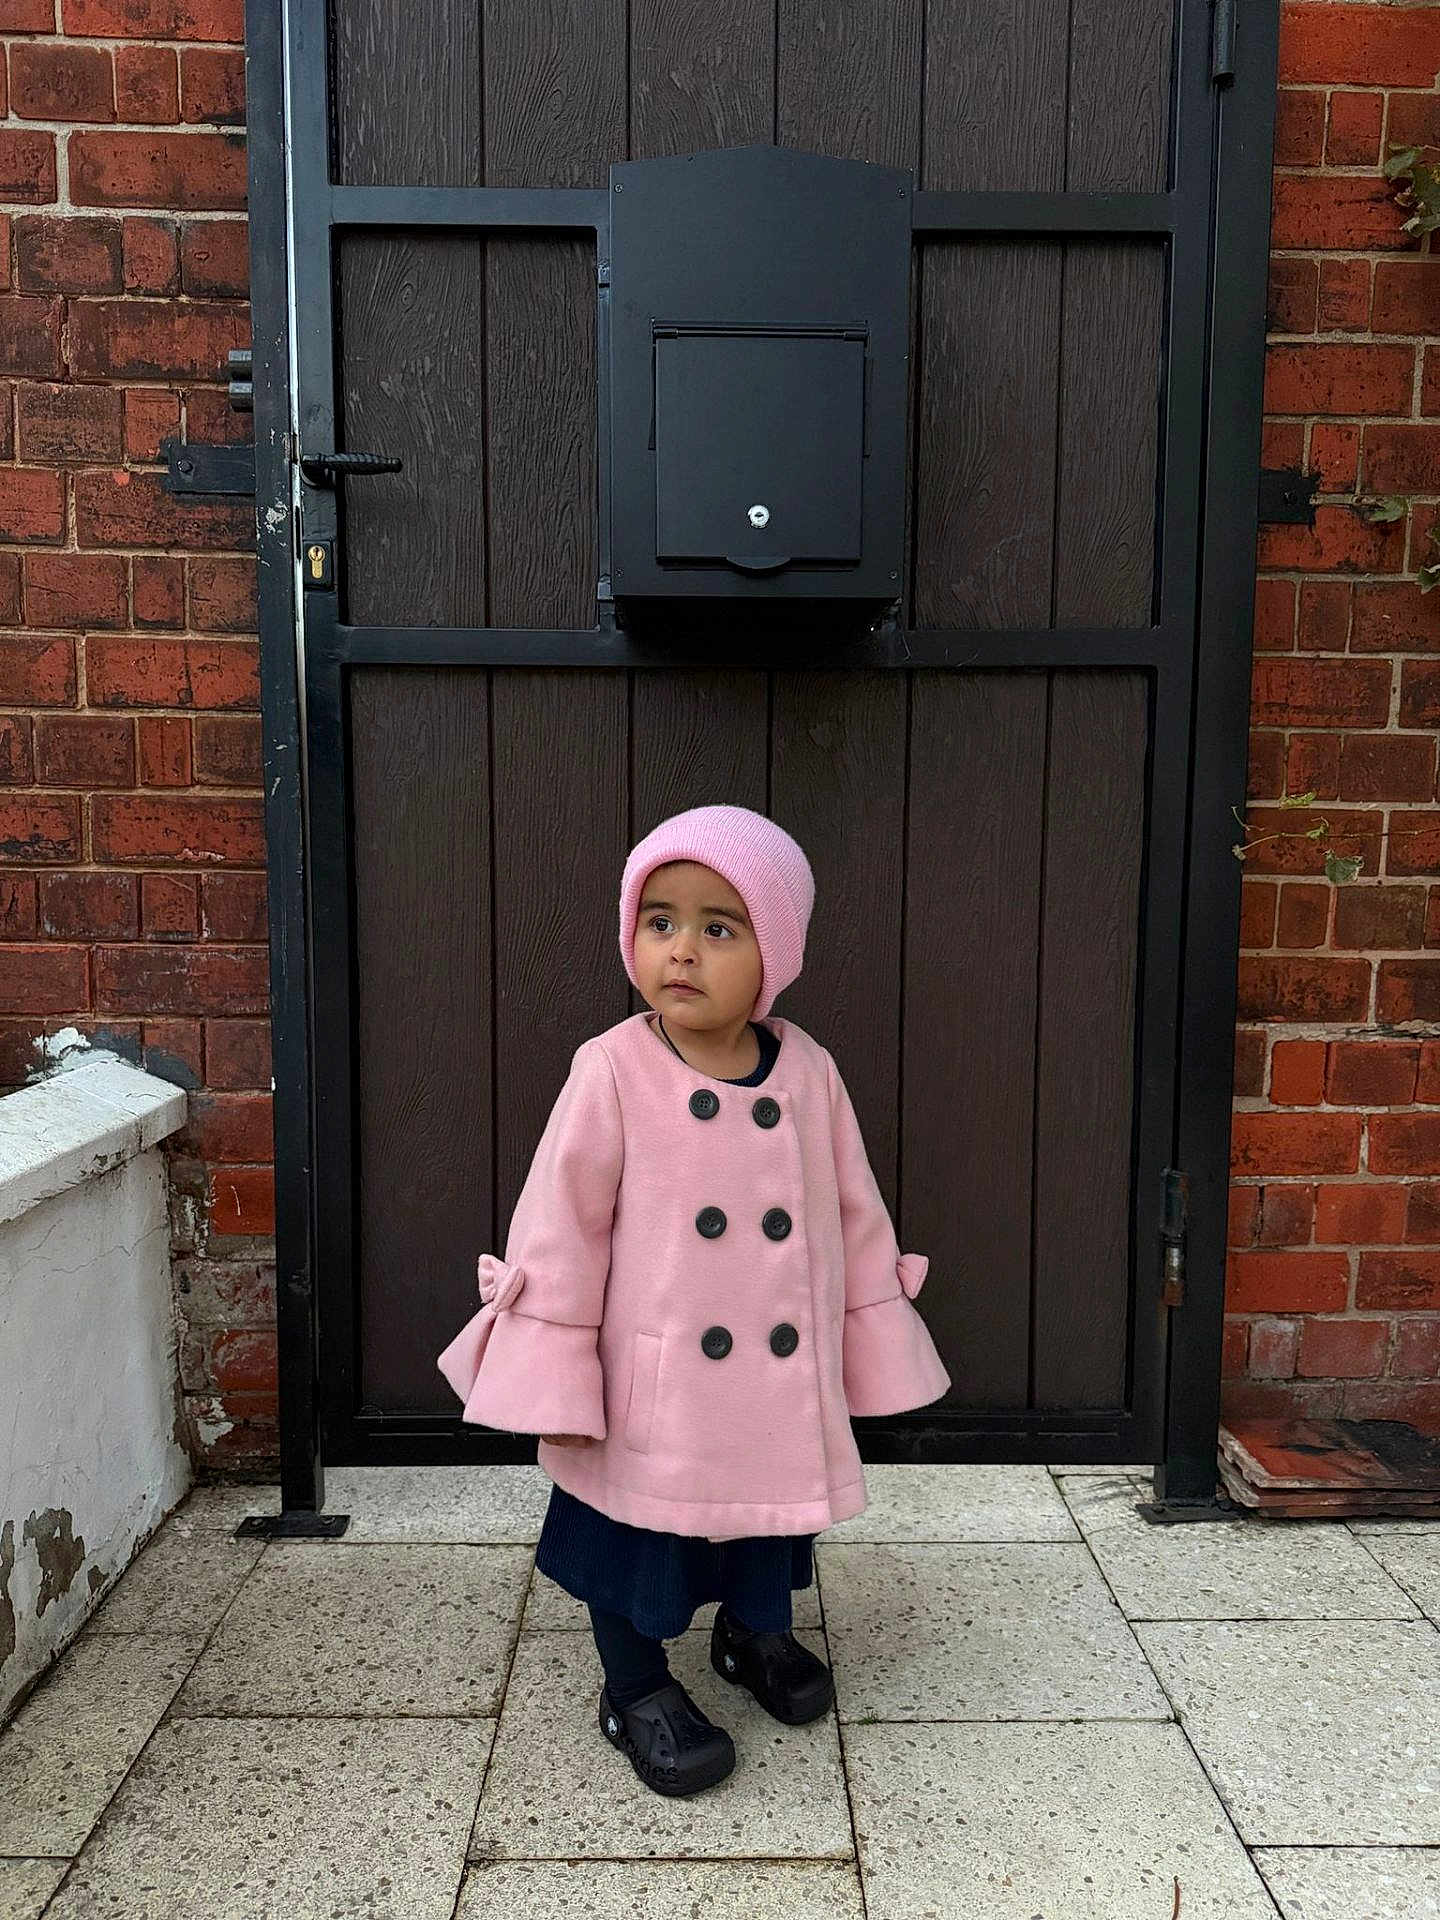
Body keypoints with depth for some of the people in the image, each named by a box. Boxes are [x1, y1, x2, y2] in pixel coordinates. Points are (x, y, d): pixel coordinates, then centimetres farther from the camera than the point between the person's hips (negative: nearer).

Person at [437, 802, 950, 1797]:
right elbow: (560, 1226, -12)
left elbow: (856, 1216, 3)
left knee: (774, 1500, 24)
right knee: (635, 1521, 13)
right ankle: (636, 1689, 40)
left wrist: (875, 1350, 7)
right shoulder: (612, 1072, -17)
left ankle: (757, 1632, 53)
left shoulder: (809, 1072, -7)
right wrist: (551, 1380, -10)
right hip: (651, 1384, -3)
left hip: (780, 1381, 4)